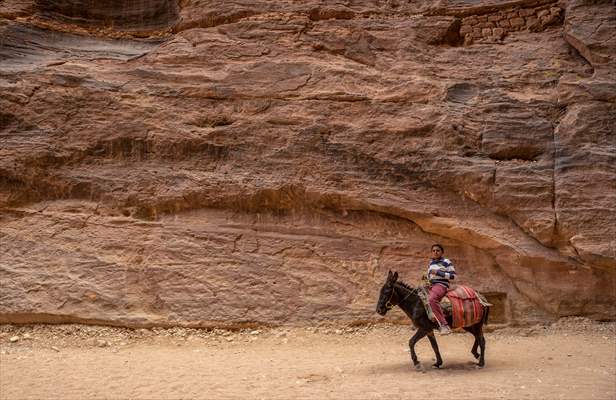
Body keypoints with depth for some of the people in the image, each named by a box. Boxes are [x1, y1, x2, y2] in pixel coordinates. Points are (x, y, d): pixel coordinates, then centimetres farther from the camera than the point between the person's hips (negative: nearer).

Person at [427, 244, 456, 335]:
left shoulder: (446, 262, -1)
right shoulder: (431, 263, 20)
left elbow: (453, 276, -8)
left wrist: (438, 273, -14)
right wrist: (426, 279, 10)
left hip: (441, 285, -9)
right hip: (431, 285, 9)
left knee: (431, 299, -36)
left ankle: (443, 325, -41)